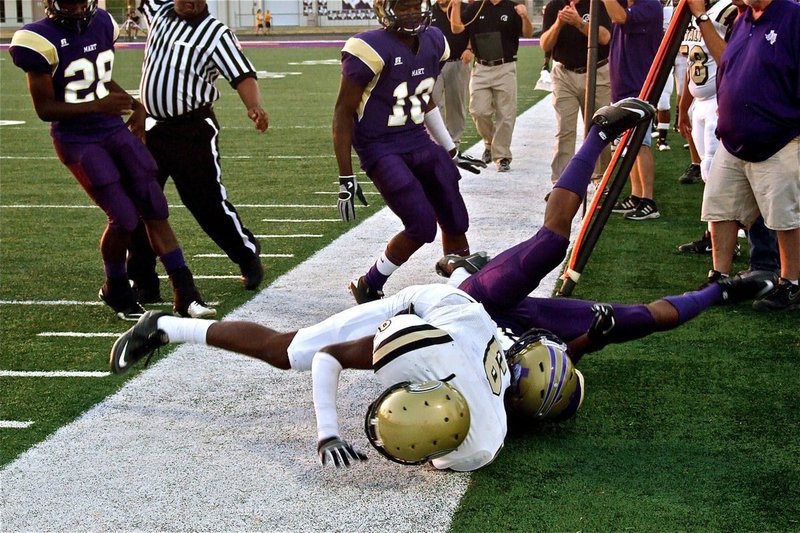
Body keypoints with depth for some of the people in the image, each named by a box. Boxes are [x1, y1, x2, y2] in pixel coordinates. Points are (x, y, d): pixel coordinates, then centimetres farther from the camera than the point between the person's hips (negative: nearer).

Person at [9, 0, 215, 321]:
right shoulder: (42, 40, -15)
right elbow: (45, 108, -14)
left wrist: (134, 105, 6)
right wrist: (97, 106, -25)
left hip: (116, 130, 6)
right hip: (77, 141, -6)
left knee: (154, 210, 0)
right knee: (123, 218, -10)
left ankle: (185, 294, 5)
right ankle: (116, 291, 17)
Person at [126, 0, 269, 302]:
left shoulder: (216, 33, -10)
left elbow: (242, 75, -18)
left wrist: (254, 107, -36)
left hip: (193, 132, -6)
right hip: (151, 129, 6)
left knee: (208, 204, 1)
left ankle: (248, 256, 26)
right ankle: (142, 285, 15)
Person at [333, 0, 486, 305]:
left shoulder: (433, 42, 4)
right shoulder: (371, 50, -18)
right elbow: (343, 113, -12)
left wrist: (451, 151, 24)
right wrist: (346, 178, -14)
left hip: (419, 142, 7)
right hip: (381, 149, -7)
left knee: (455, 222, 4)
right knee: (422, 227, -15)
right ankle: (368, 287, 6)